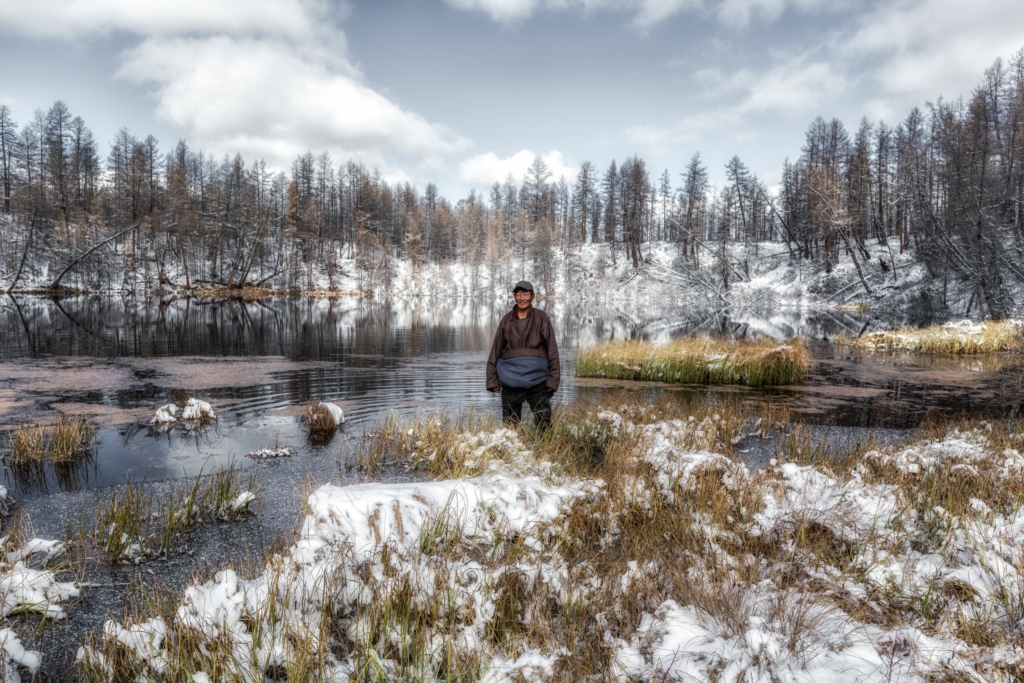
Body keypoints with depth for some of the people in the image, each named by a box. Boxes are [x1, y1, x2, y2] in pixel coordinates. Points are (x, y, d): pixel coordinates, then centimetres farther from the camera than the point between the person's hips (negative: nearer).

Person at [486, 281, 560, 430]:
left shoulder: (541, 318, 3)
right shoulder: (507, 320, 9)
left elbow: (552, 349, 1)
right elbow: (495, 350, 10)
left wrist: (553, 379, -5)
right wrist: (492, 379, 4)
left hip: (537, 380, -2)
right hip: (510, 381, 2)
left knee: (544, 423, -6)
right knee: (510, 425, 6)